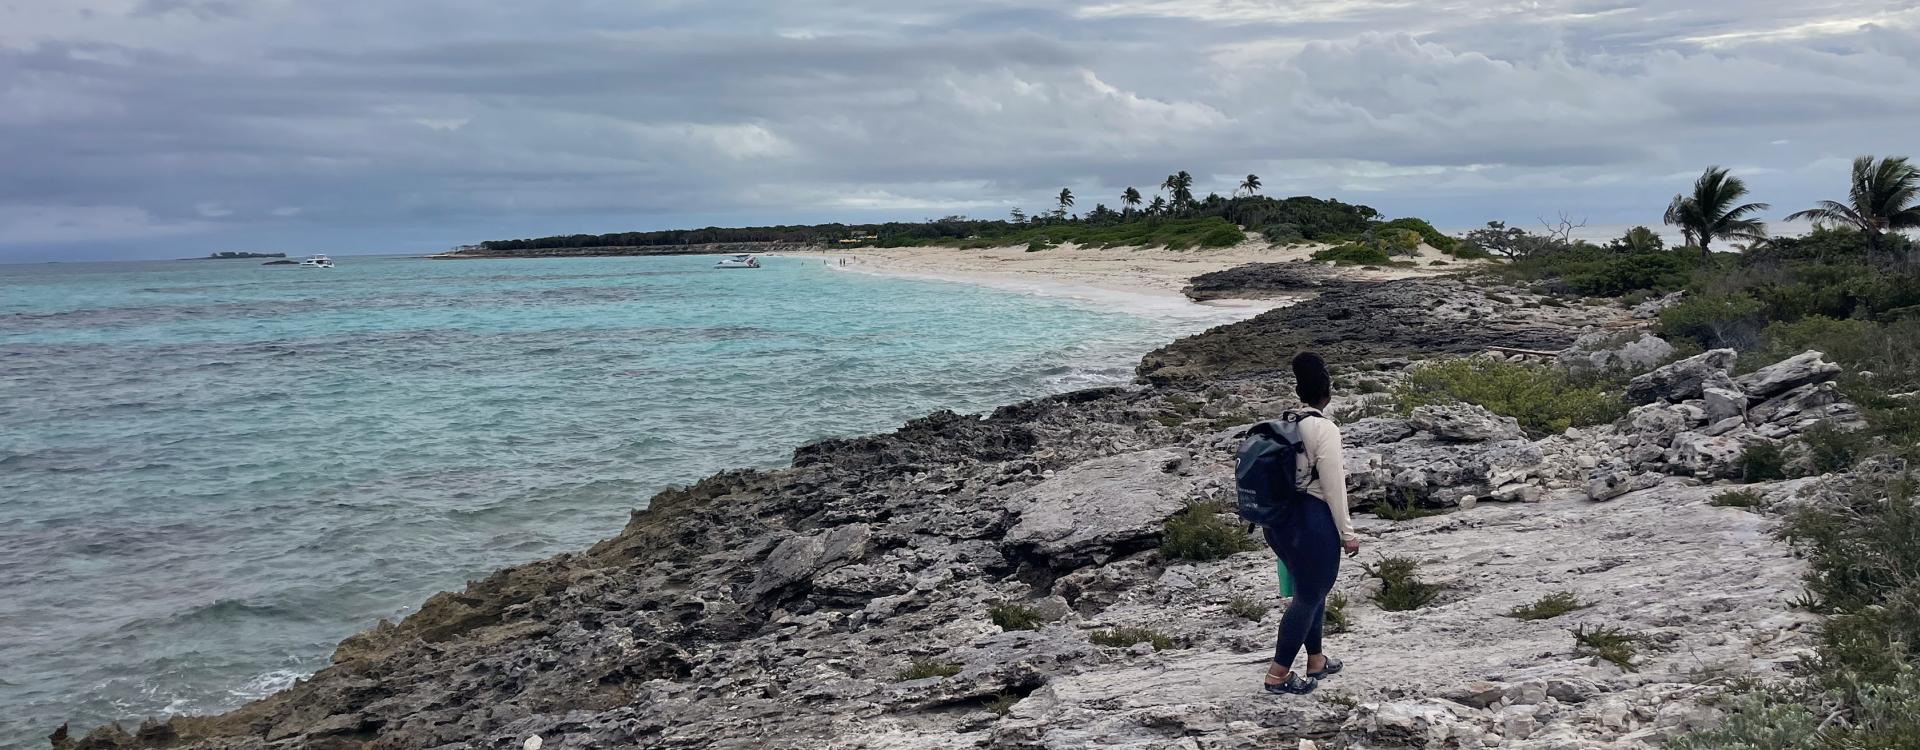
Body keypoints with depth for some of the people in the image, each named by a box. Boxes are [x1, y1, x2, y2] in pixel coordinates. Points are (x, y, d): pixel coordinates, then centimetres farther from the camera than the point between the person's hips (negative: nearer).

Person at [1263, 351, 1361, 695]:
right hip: (1312, 521, -8)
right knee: (1309, 597, 4)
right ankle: (1278, 674, 8)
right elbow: (1333, 486, -16)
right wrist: (1347, 532, -8)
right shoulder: (1324, 429, -17)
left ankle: (1316, 660, 36)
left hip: (1279, 520, 8)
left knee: (1310, 590, 23)